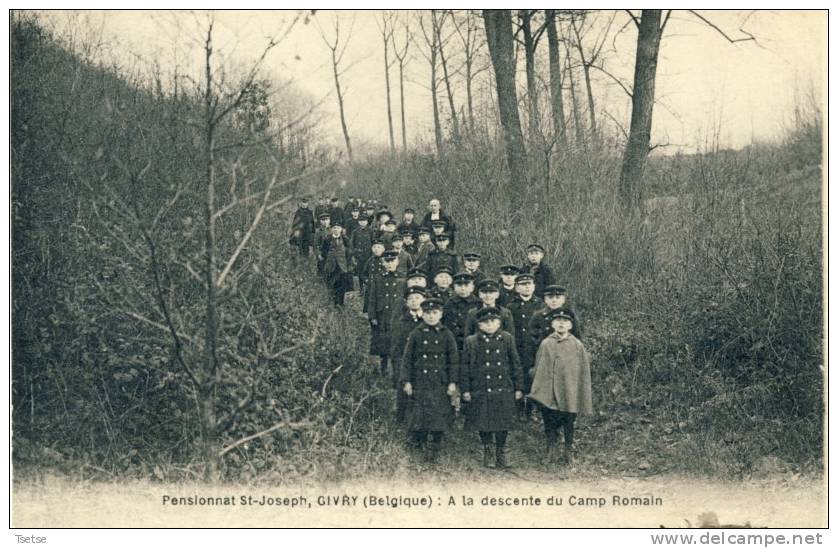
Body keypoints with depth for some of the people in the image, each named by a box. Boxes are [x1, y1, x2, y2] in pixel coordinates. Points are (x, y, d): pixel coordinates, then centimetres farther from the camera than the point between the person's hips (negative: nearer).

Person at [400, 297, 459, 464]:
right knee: (418, 417, 1)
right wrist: (406, 381, -4)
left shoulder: (446, 335, 3)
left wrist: (453, 382, -2)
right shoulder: (416, 334, 2)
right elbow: (407, 359, 3)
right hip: (419, 384, 0)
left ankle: (435, 451, 11)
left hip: (440, 384, 0)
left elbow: (454, 360, 5)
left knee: (439, 417, 1)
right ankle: (418, 447, 15)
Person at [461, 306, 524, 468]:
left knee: (502, 424, 3)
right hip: (480, 391, 0)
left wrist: (518, 388, 5)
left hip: (503, 390, 1)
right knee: (483, 424, 4)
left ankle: (500, 453, 17)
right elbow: (465, 367, 4)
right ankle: (487, 453, 21)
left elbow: (516, 364, 8)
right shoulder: (471, 342, 2)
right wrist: (465, 390, -1)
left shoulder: (507, 339, 5)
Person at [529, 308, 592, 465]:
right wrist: (537, 390, 4)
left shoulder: (577, 345, -1)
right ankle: (551, 451, 16)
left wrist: (583, 397, -1)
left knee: (568, 423, 8)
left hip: (569, 393, -1)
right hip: (548, 393, 1)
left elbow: (584, 371, 1)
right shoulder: (545, 344, 2)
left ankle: (568, 451, 22)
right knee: (549, 423, 4)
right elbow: (538, 369, 8)